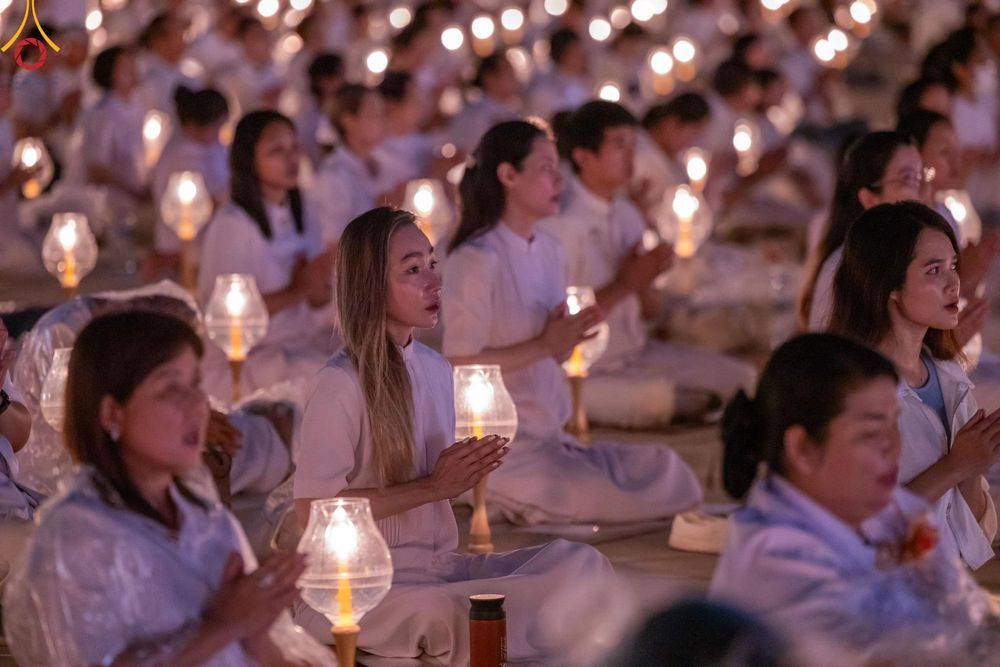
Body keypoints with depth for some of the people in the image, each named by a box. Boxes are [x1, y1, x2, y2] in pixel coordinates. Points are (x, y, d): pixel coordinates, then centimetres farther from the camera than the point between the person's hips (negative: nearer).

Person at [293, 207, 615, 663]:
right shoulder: (341, 385, -13)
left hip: (438, 567, 7)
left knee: (580, 564, -15)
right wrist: (432, 486, -17)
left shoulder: (437, 369, 10)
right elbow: (313, 511, -17)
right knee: (454, 618, -35)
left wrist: (469, 472, -3)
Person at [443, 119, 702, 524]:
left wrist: (567, 340, -5)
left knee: (669, 476, -2)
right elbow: (459, 365, -18)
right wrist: (544, 346, -17)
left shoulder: (549, 250, 12)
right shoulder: (477, 261, -14)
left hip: (549, 438, 9)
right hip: (502, 451, -9)